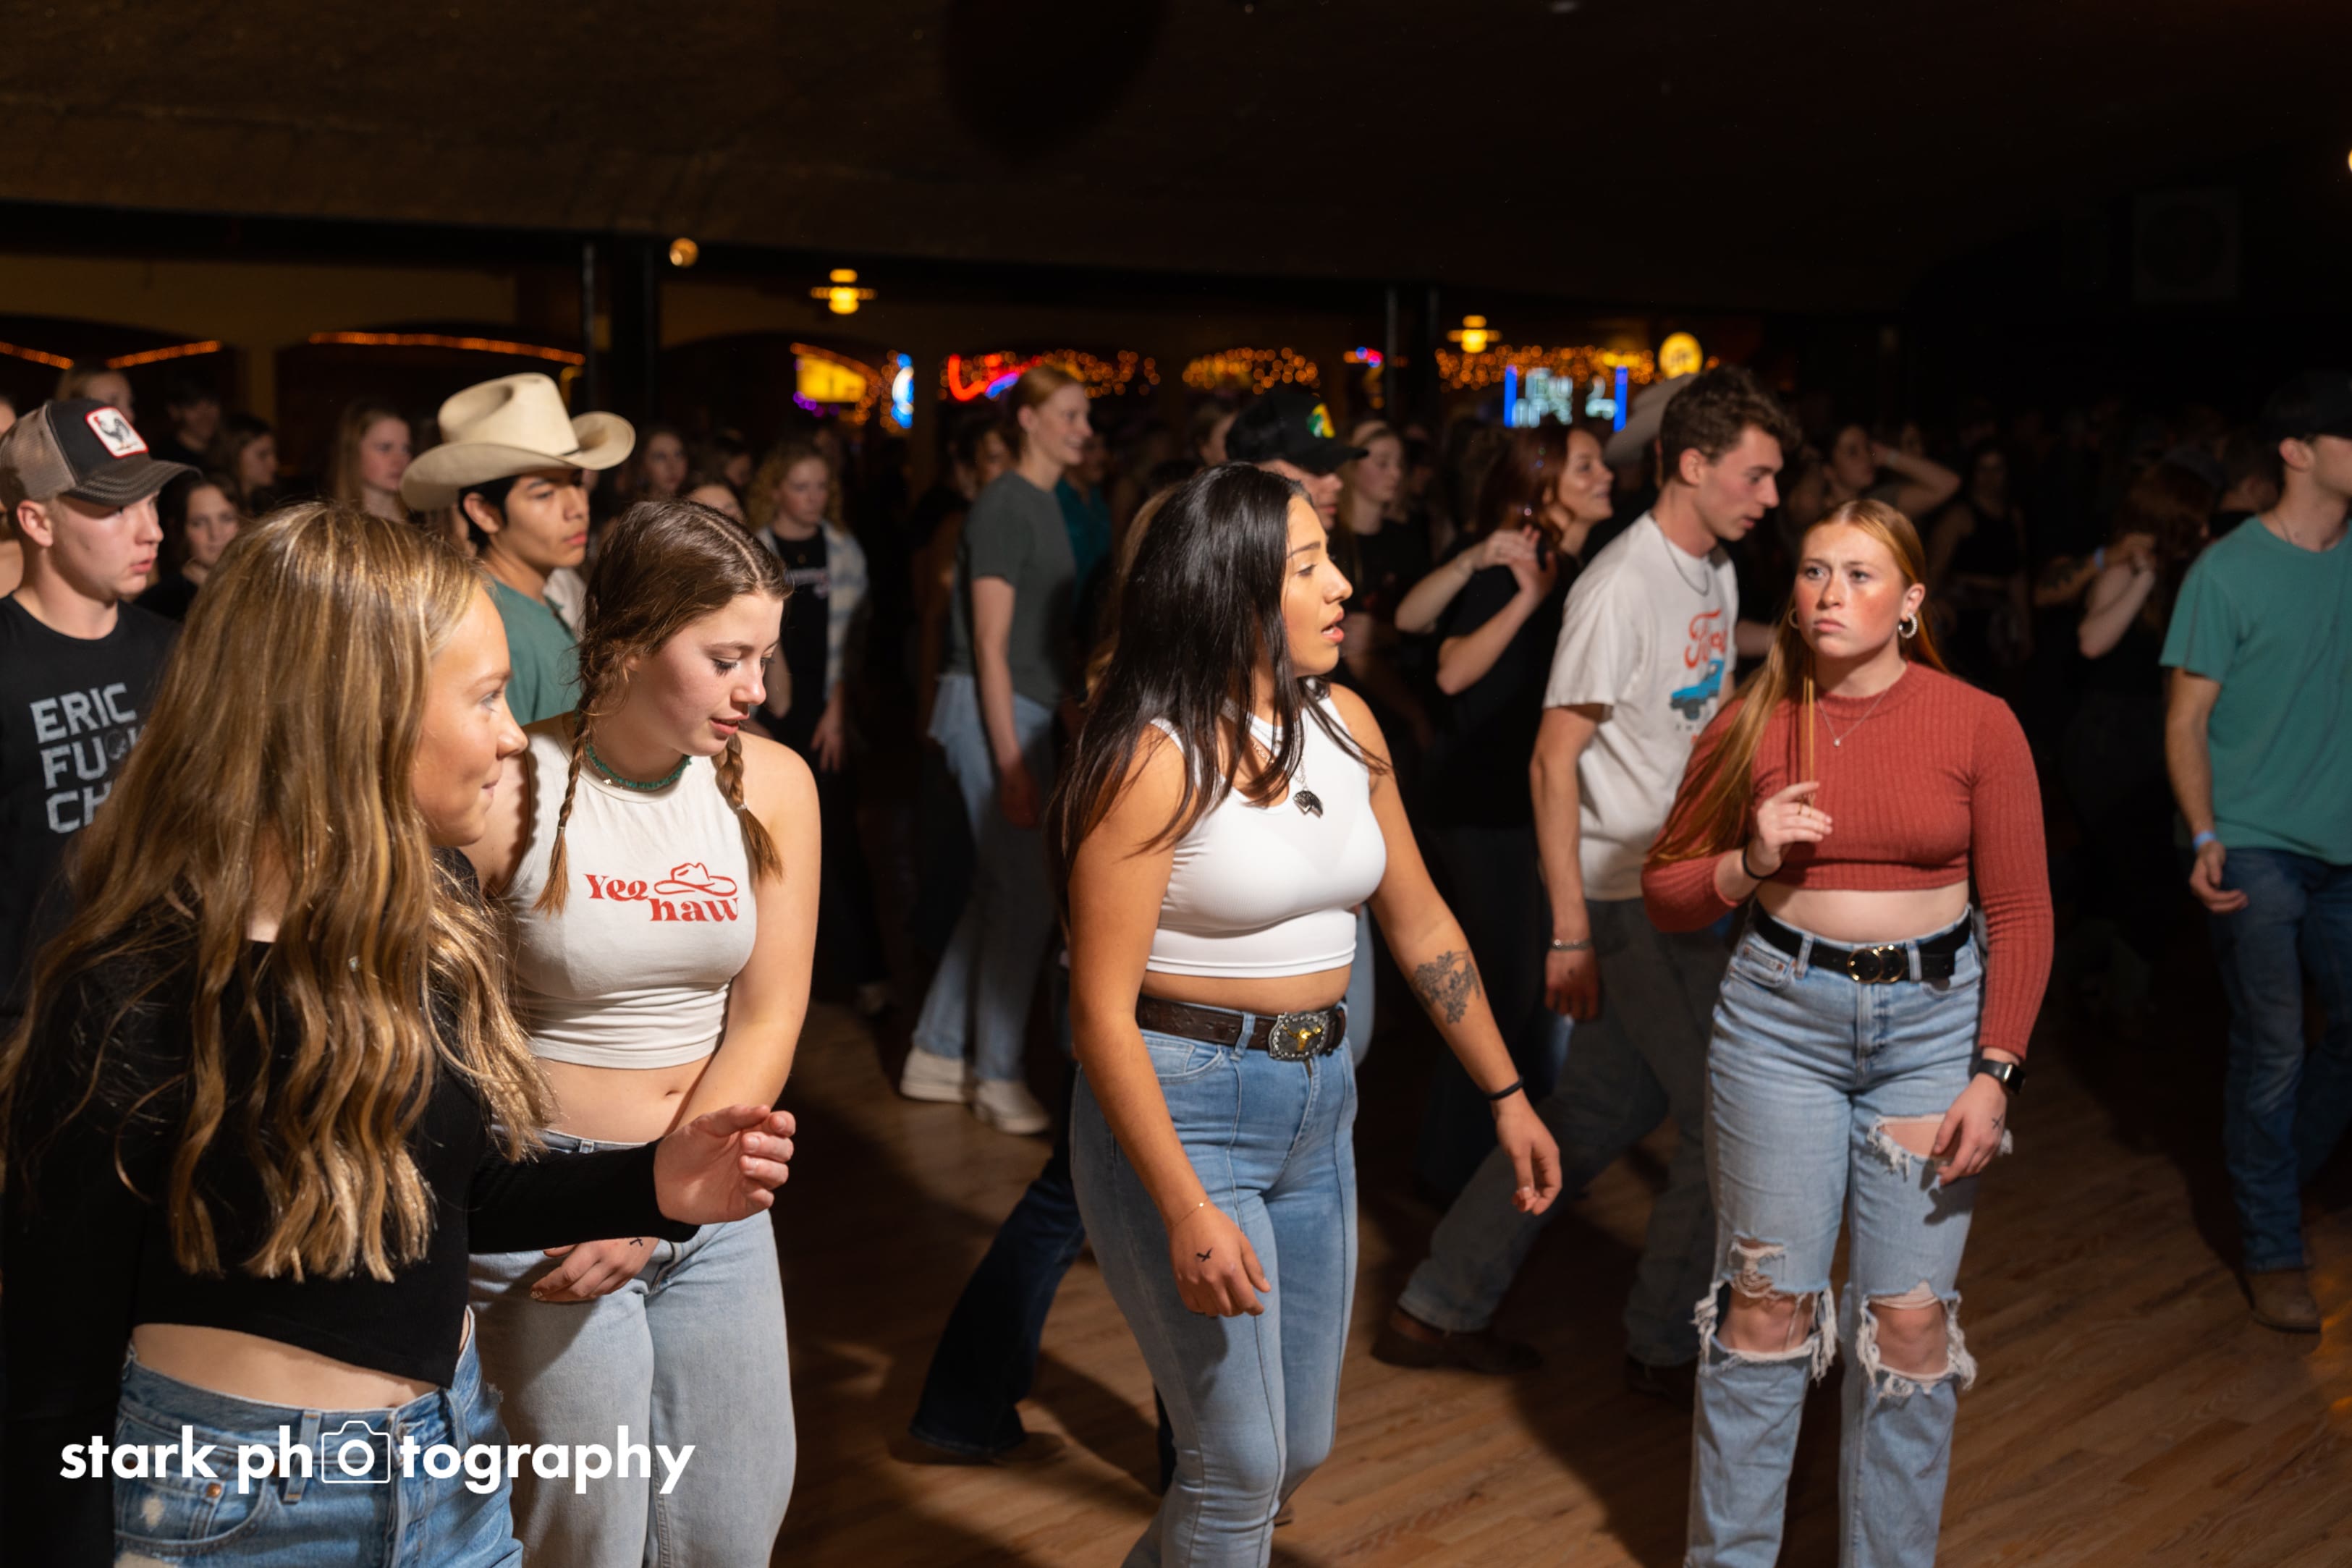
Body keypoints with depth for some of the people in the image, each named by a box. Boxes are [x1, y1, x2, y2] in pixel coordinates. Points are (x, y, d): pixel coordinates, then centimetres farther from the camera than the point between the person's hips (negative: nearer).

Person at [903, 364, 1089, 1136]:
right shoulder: (1005, 506, -12)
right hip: (993, 709, -9)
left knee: (999, 889, 13)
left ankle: (937, 1055, 22)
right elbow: (990, 643, -16)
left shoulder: (1047, 504, 14)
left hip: (1029, 709, 9)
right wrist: (1011, 761, -19)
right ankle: (997, 1077, 5)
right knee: (1027, 893, -5)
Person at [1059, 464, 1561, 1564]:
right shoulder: (1159, 758, -17)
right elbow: (1102, 1010, -19)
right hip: (1177, 1107, -7)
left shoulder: (1343, 723, 3)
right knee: (1241, 1464, -1)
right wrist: (1188, 1212, -23)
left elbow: (1418, 922, 14)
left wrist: (1507, 1096, 14)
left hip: (1316, 1101, 7)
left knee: (1302, 1445, 17)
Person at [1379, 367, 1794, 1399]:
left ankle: (1439, 1308, 22)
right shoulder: (1620, 587, -16)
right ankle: (1668, 1345, 16)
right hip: (1627, 895, -9)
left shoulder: (1716, 573, 11)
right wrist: (1569, 934, -19)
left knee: (1607, 1106, 13)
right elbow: (1554, 761, -17)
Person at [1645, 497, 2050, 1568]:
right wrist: (1750, 864, -14)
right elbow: (1665, 895, 6)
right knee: (1768, 1302, 5)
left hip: (1934, 1018, 0)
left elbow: (2021, 911, -1)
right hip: (1781, 1016, 0)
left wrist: (1994, 1073, -7)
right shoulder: (1751, 725, -1)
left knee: (1911, 1316, 2)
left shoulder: (1979, 725, -3)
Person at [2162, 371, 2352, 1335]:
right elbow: (2187, 722, -8)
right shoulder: (2228, 572, -8)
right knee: (2271, 1053, 1)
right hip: (2256, 849, -5)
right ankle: (2272, 1248, 15)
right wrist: (2205, 839, -19)